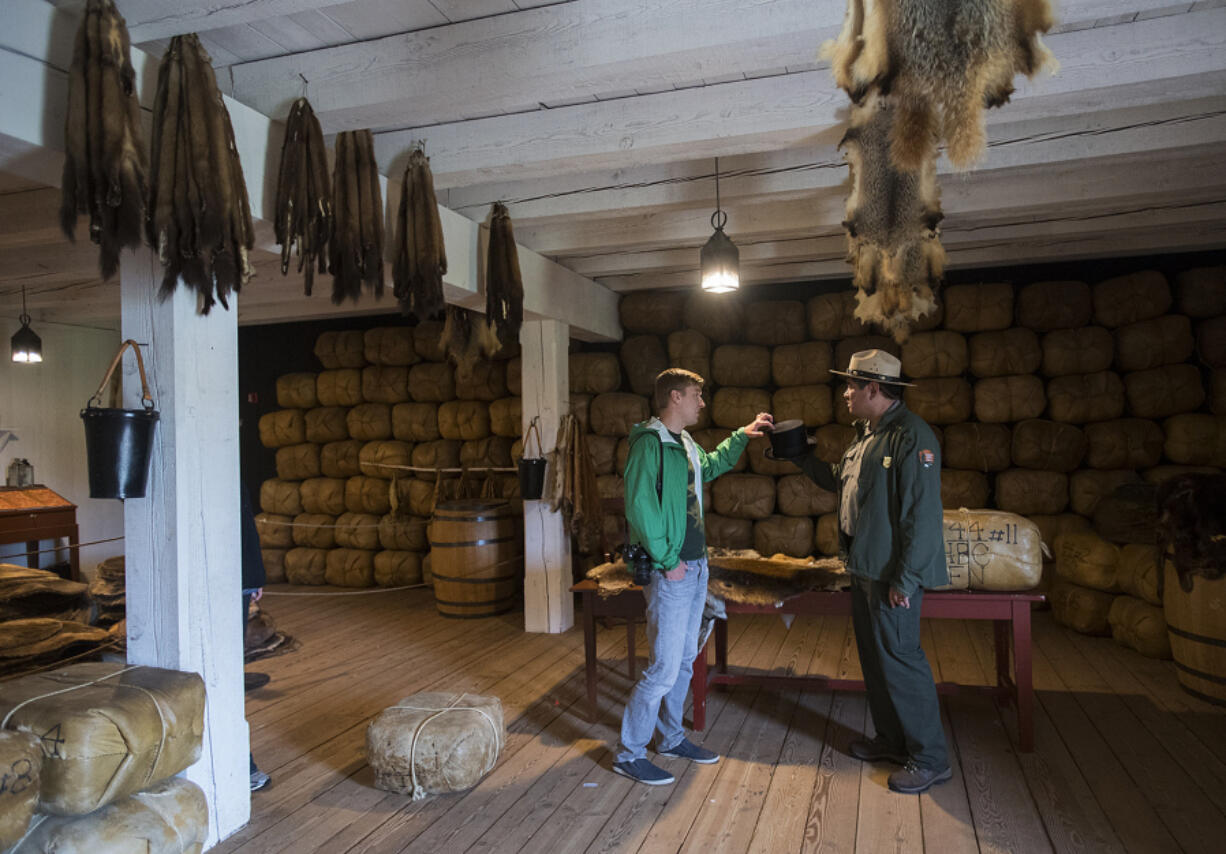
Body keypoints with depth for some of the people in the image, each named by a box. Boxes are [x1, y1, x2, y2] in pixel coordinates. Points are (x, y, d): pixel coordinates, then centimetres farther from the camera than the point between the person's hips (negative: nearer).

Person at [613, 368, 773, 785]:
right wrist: (668, 560, -18)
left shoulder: (687, 445, 13)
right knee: (664, 668, -5)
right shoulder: (649, 444, -15)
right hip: (671, 572, -9)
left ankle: (671, 739, 32)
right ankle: (629, 754, 9)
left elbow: (712, 465, 36)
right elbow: (640, 507, -22)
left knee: (685, 661, 17)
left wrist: (741, 436, 29)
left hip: (695, 566, 9)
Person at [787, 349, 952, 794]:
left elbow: (922, 513, -22)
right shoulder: (867, 433, 13)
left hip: (893, 574, -10)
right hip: (865, 569, 10)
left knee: (898, 657, -3)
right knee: (874, 654, 17)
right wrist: (801, 458, 17)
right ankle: (892, 739, 32)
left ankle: (930, 758, 12)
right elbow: (841, 481, 25)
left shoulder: (912, 436, -18)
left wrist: (905, 579, -22)